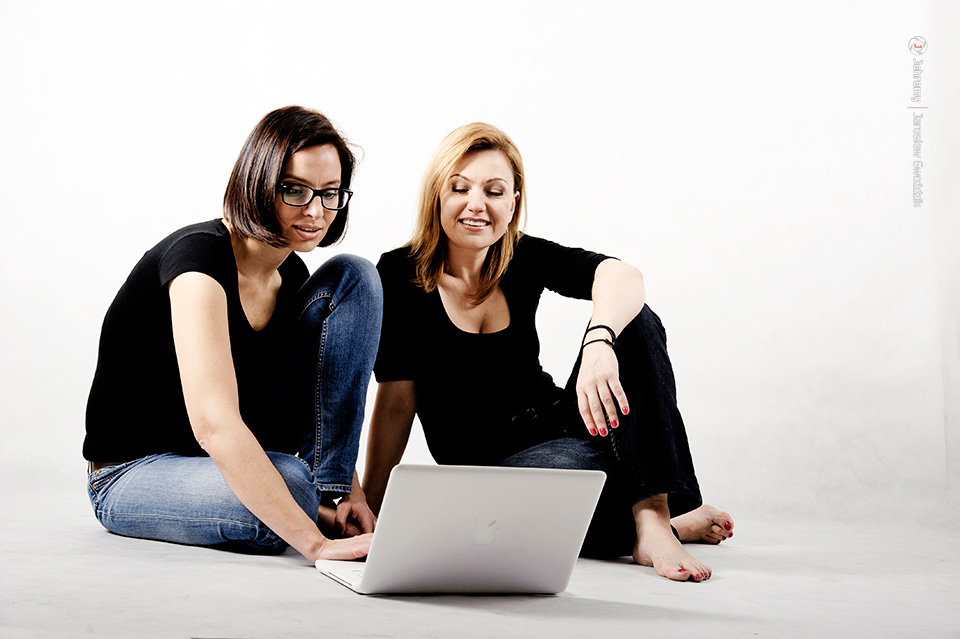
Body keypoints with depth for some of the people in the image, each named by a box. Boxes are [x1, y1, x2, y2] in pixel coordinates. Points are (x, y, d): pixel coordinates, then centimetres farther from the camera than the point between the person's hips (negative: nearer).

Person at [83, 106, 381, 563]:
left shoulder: (292, 276, -1)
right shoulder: (199, 256, -27)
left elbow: (323, 404, 5)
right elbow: (214, 423, -39)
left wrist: (350, 494, -13)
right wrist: (316, 543, -42)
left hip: (235, 457, 7)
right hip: (133, 475, -7)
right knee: (291, 486, -41)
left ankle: (329, 491, -10)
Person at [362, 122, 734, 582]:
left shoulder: (525, 259, -3)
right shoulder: (400, 276, -10)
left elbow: (622, 277, -24)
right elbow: (396, 400, -10)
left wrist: (599, 341, -46)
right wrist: (370, 512, -15)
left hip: (553, 425, 5)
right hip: (485, 468, -4)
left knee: (636, 323, -20)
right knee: (594, 468, -38)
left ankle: (653, 521, -25)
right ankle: (674, 522, -8)